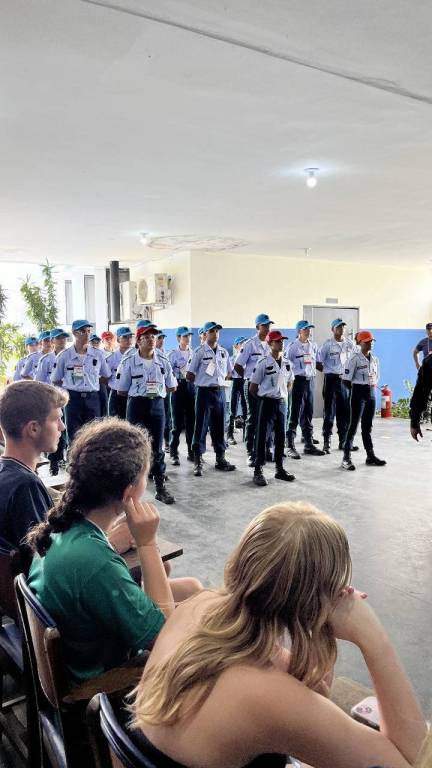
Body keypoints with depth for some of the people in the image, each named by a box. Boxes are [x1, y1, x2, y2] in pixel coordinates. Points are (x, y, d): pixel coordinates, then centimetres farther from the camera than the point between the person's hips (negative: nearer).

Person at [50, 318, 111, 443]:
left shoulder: (98, 354, 3)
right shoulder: (64, 356, -2)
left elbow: (106, 377, 14)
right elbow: (55, 381, 6)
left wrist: (92, 383, 8)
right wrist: (72, 385, 5)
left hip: (92, 398, 1)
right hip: (73, 399, -1)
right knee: (74, 437, 3)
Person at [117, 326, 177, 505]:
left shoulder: (163, 361, 3)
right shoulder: (129, 362, -3)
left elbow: (171, 387, 10)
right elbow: (122, 391, 2)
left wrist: (156, 391, 5)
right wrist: (139, 393, 3)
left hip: (157, 405, 2)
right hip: (136, 405, -2)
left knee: (157, 448, 4)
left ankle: (160, 488, 12)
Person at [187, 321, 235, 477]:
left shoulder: (224, 352, 9)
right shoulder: (199, 352, -6)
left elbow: (228, 373, 21)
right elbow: (189, 375, -4)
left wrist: (220, 382, 9)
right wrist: (202, 382, 5)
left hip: (220, 392, 5)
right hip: (204, 392, -5)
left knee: (219, 426, 11)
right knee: (201, 427, -2)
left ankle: (220, 459, 22)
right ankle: (198, 462, 5)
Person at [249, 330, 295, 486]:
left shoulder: (287, 363, 7)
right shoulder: (263, 363, -11)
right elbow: (253, 387, -6)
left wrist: (282, 396, 14)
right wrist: (263, 399, 3)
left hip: (282, 403, 6)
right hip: (267, 403, -6)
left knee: (280, 436, 11)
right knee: (261, 436, -3)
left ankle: (280, 469, 23)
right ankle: (258, 471, 5)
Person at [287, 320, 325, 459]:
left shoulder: (313, 345, 11)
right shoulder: (293, 346, -6)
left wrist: (313, 373, 13)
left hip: (310, 380, 6)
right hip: (299, 380, -6)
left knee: (308, 413, 11)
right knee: (295, 413, -7)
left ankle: (309, 444, 19)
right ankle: (290, 446, -4)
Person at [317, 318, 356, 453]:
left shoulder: (350, 344, 7)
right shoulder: (327, 344, -4)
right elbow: (318, 363, -2)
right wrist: (329, 370, -1)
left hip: (345, 380, 4)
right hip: (331, 380, -4)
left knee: (345, 411, 8)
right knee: (329, 412, -3)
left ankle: (344, 441, 18)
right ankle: (326, 443, 2)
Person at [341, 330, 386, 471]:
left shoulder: (375, 359, 10)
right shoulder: (355, 358, -11)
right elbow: (346, 380, -12)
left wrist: (372, 388, 7)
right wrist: (357, 389, -1)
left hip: (371, 394, 6)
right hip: (358, 394, -6)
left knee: (367, 427, 14)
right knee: (353, 426, -4)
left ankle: (371, 456, 21)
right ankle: (346, 458, 0)